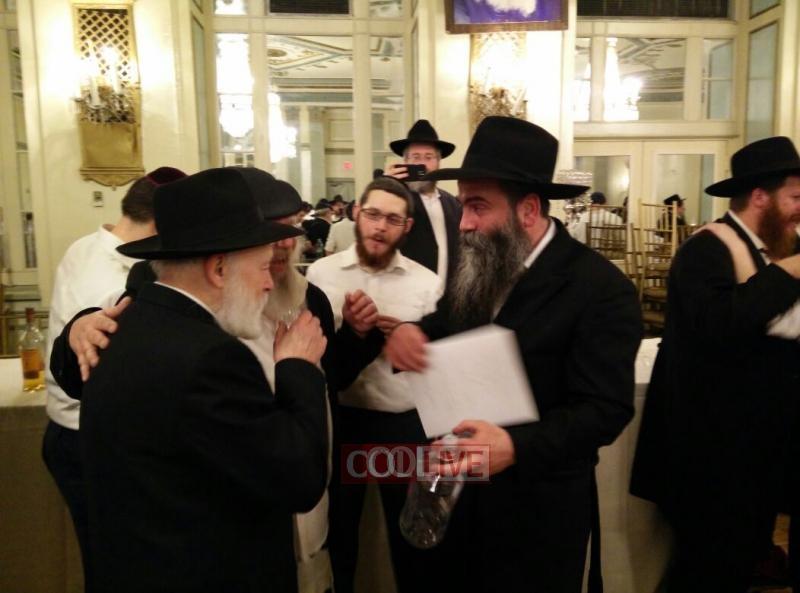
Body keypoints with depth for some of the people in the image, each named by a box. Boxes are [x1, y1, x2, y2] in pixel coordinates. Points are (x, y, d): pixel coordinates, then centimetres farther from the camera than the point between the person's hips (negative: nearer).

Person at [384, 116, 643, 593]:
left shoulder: (602, 289, -19)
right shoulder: (478, 265, 2)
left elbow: (606, 409, -22)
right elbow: (447, 327, 10)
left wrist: (516, 446, -37)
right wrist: (409, 333, -14)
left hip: (536, 510, -5)